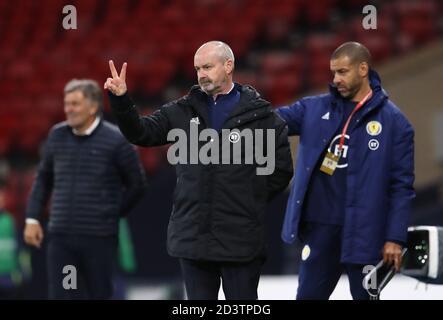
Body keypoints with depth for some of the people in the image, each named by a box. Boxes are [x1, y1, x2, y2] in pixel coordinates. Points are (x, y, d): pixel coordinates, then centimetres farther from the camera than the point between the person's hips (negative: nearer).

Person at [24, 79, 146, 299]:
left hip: (99, 238, -3)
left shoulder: (115, 140, -5)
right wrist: (32, 218, 10)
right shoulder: (57, 136, 7)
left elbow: (136, 184, 4)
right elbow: (43, 179, 17)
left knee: (99, 294, 5)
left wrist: (113, 213, 5)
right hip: (61, 236, 3)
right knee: (60, 295, -1)